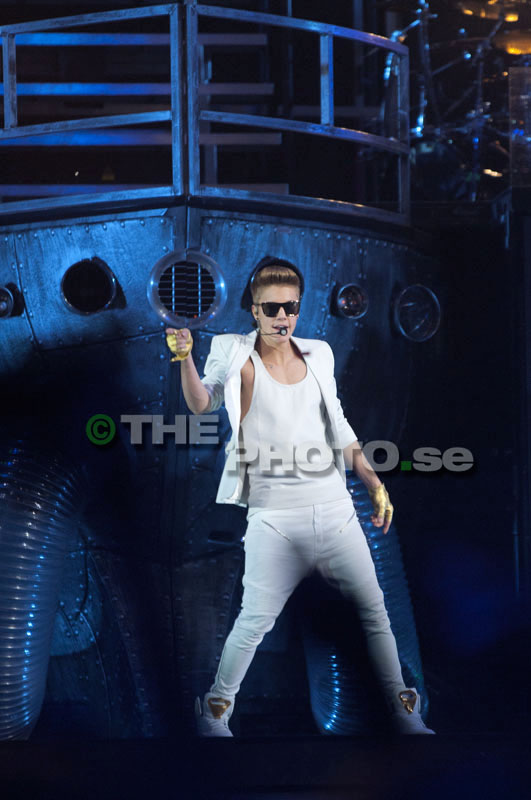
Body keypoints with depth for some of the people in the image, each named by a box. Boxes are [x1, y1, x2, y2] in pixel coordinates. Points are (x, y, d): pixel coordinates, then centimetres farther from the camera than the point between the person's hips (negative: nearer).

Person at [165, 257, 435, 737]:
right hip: (274, 516, -4)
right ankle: (214, 710, 13)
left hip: (334, 507, 5)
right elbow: (201, 404, -12)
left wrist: (374, 483, 16)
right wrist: (185, 358, -30)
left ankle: (404, 713, 21)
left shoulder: (318, 355, 11)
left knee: (373, 609, 8)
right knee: (255, 619, -6)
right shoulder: (239, 356, -1)